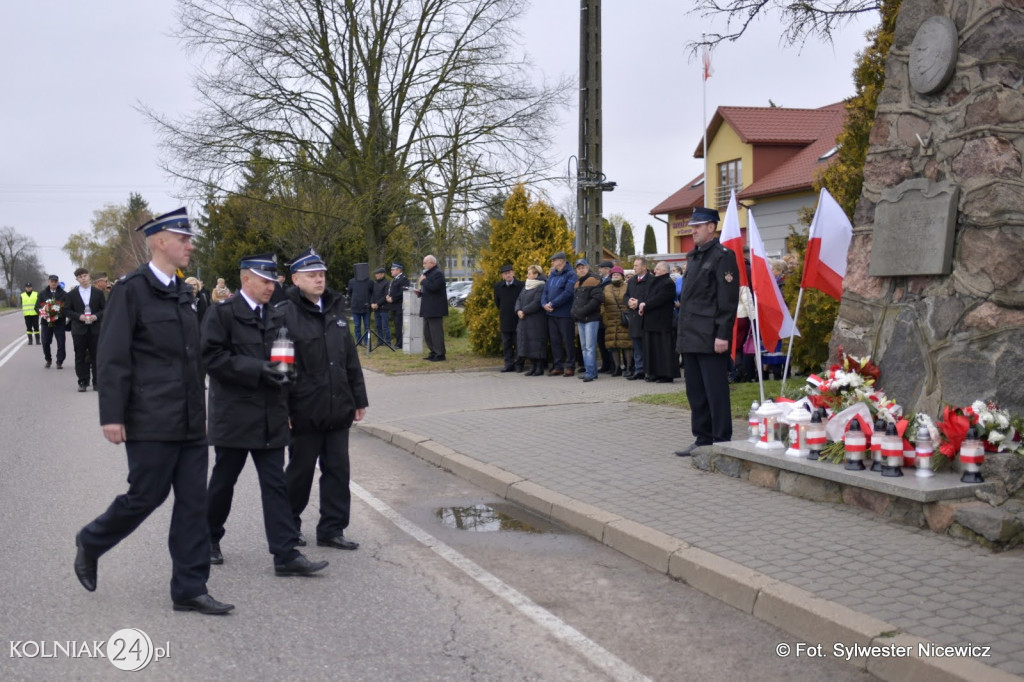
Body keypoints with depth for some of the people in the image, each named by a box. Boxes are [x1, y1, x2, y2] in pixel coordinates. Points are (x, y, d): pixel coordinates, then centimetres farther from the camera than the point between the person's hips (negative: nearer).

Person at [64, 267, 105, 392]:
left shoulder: (98, 293, 6)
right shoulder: (72, 294, 6)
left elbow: (104, 309, 6)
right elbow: (67, 311, 4)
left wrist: (96, 316, -13)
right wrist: (79, 316, -12)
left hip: (95, 329, 0)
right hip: (79, 329, 0)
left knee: (96, 357, 2)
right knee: (80, 357, 1)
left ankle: (96, 382, 8)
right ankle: (83, 382, 7)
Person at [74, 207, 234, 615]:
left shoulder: (182, 293, 14)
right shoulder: (131, 291, -8)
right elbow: (113, 359, -12)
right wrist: (112, 416, -16)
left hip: (190, 423, 7)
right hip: (151, 423, -7)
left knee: (193, 503, 6)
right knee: (146, 496, 1)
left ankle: (190, 589, 12)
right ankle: (91, 543, 29)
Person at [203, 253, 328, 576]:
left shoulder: (276, 315, 11)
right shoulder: (223, 313, -6)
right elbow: (212, 356, -15)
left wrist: (282, 370, 0)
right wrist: (257, 369, -20)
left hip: (270, 415, 5)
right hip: (234, 414, -4)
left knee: (275, 485, 1)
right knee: (223, 481, 10)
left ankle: (286, 555, 0)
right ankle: (209, 538, 33)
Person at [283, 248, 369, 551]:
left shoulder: (335, 308, 11)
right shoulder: (286, 313, -10)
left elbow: (350, 357, 16)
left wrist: (359, 398, 15)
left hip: (338, 409, 6)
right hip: (305, 410, -6)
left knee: (337, 470, 8)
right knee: (300, 471, 8)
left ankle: (332, 529, 17)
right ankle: (289, 524, 28)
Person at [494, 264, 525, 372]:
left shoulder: (521, 285, -9)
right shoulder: (498, 286, 2)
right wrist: (503, 312, 13)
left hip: (518, 319, -3)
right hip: (505, 321, 4)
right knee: (506, 344, 7)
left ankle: (519, 364, 10)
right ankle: (509, 364, 13)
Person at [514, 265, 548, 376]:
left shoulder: (541, 287, -10)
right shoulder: (526, 286, 17)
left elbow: (537, 303, -18)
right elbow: (519, 300, 15)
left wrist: (524, 311, -15)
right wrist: (518, 310, -4)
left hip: (536, 321, -8)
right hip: (525, 321, 8)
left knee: (537, 344, -5)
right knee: (527, 343, 8)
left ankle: (540, 368, 1)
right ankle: (533, 366, 15)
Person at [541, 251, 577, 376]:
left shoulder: (570, 275, -8)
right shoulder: (552, 275, 15)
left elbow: (567, 293, -19)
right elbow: (545, 291, 15)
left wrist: (552, 304, -19)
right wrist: (544, 304, -5)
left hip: (564, 314, -7)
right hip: (551, 314, 7)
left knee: (568, 341, -1)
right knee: (555, 341, 9)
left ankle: (569, 366, 6)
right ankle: (558, 366, 16)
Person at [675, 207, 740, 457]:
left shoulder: (723, 257, -9)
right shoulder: (693, 257, 18)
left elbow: (728, 300, -14)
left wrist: (722, 335, -19)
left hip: (710, 339, -9)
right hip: (690, 338, 9)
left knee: (716, 393, -4)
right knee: (695, 393, 12)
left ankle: (722, 443, 3)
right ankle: (703, 440, 20)